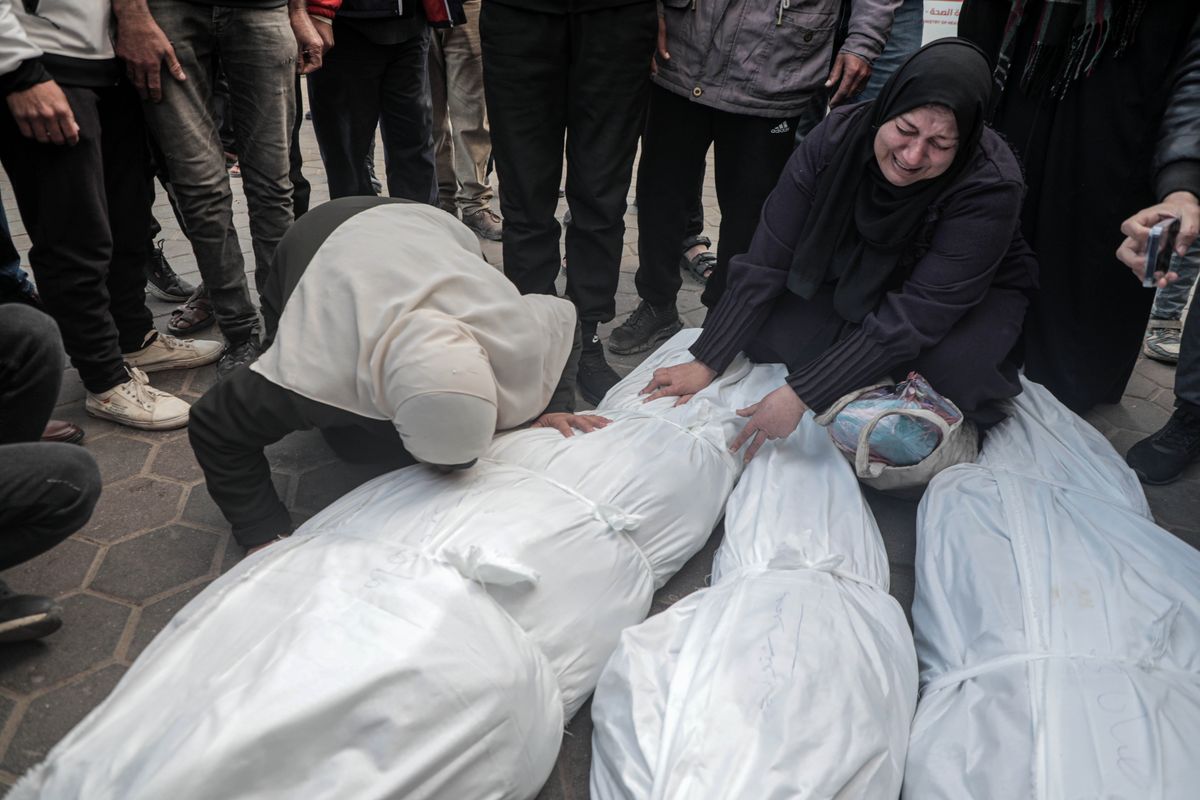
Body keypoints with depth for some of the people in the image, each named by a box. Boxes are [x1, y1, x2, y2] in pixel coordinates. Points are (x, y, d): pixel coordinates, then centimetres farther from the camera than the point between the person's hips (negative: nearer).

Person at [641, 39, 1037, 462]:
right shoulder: (838, 136, -26)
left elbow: (912, 319, -36)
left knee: (955, 362, -37)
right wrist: (707, 362, -24)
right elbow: (767, 260, -23)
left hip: (973, 296, -3)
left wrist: (801, 395, -41)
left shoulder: (990, 185, -35)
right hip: (857, 282, 4)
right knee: (765, 325, -21)